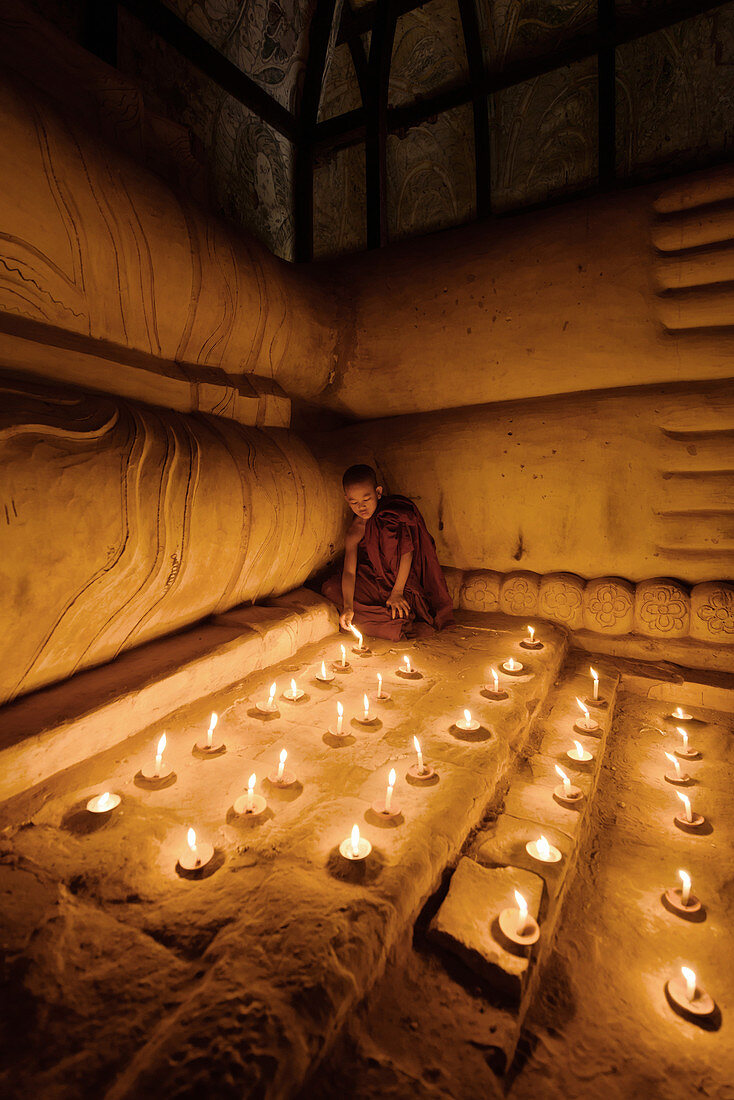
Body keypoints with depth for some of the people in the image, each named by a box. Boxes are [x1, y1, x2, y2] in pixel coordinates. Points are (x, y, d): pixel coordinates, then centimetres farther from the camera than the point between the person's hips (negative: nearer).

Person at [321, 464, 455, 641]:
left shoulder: (397, 512, -17)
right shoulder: (355, 531, -9)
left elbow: (407, 552, -14)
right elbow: (349, 570, -16)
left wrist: (397, 592, -17)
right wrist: (348, 606, -32)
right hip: (375, 582, 5)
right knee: (330, 588, -11)